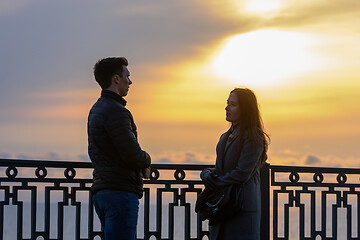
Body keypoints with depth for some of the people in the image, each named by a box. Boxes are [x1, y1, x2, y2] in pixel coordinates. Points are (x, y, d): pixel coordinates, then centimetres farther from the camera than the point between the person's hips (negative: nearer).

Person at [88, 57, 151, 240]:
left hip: (100, 190, 10)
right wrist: (146, 161, 5)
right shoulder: (115, 111, -14)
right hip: (120, 191, -10)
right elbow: (132, 154, -19)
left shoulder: (96, 110, 18)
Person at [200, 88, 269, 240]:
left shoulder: (254, 137, -12)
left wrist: (215, 183, -8)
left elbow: (242, 174, -18)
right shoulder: (228, 135, 14)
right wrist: (207, 174, -6)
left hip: (242, 208, -8)